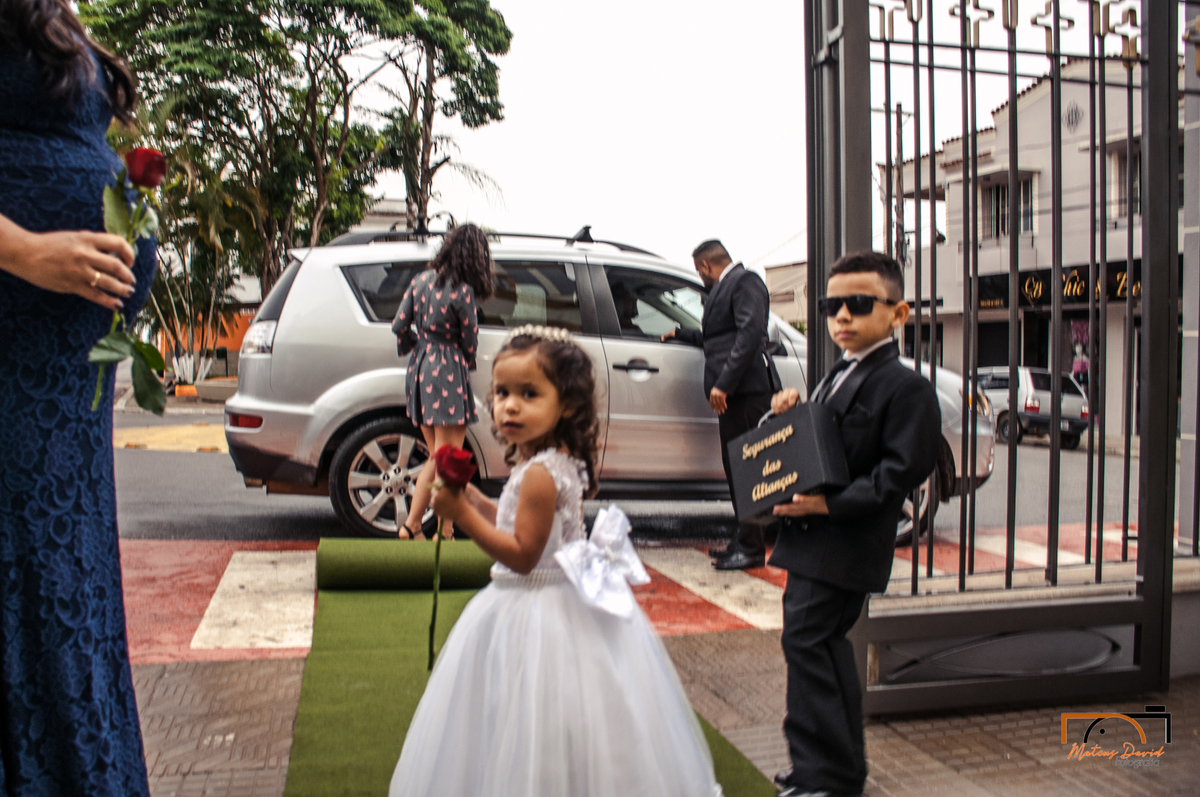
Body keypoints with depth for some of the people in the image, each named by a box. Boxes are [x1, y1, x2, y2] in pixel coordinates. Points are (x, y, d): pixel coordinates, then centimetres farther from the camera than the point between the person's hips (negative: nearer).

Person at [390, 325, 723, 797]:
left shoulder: (539, 474, -23)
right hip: (567, 595, 10)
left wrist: (462, 514, -23)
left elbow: (522, 555, -23)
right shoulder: (563, 461, 6)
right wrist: (472, 498, 12)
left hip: (538, 611, -10)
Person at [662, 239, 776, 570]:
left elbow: (750, 333, -18)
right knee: (736, 468, 13)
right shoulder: (725, 288, 24)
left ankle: (751, 548, -2)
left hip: (746, 391, -10)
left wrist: (723, 383, -23)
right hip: (735, 394, 10)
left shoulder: (744, 281, -5)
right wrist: (680, 334, 46)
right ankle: (744, 542, 21)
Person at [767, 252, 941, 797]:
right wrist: (790, 410, 5)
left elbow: (900, 473, -20)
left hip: (845, 543, -10)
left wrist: (828, 504, -26)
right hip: (815, 538, 10)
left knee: (805, 639, -8)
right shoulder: (838, 377, 16)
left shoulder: (906, 388, -13)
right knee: (824, 644, 17)